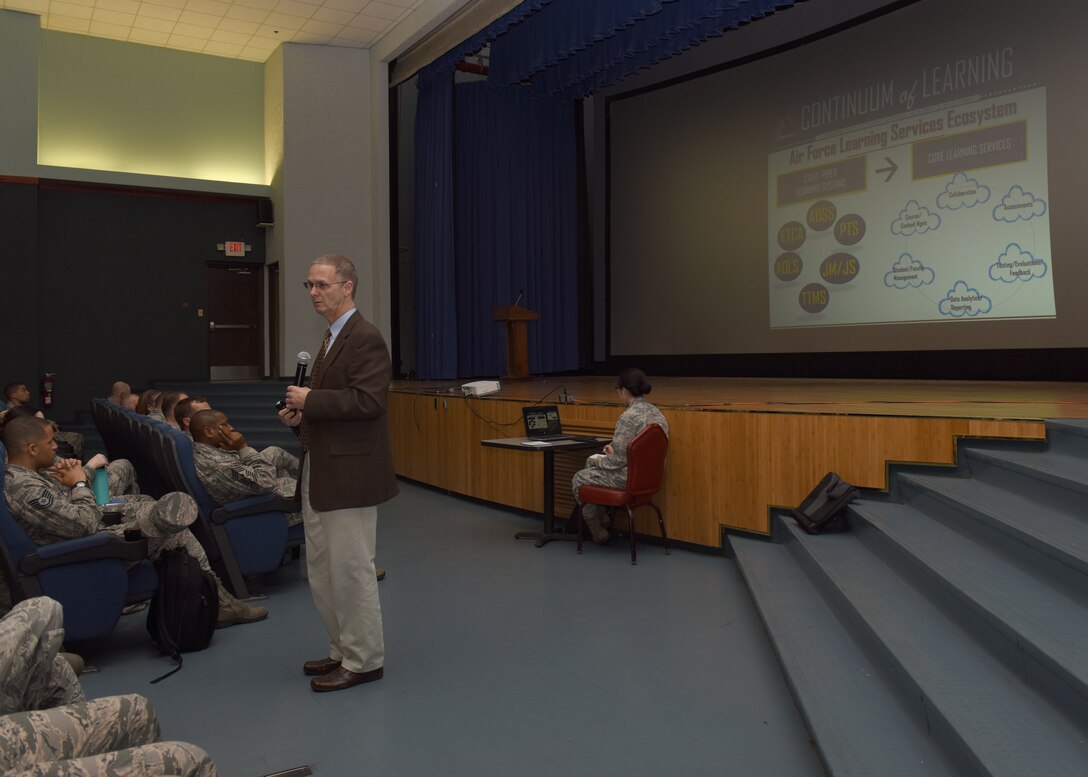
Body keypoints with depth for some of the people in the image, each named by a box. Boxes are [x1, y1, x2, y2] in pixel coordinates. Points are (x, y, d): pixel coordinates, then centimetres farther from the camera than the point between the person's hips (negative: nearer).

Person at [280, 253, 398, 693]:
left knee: (350, 570, -1)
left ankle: (364, 660, 14)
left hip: (349, 473, -10)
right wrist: (300, 416, 9)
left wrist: (310, 400, -18)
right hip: (318, 475, 10)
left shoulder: (365, 338, -13)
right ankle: (342, 650, 31)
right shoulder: (332, 338, 17)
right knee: (321, 571, 17)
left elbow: (367, 401, -23)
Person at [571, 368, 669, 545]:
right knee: (591, 461, 28)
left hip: (629, 477, -9)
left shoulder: (629, 416, -24)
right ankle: (601, 519, 33)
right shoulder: (655, 412, 4)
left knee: (579, 478, 14)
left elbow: (619, 460, -22)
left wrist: (599, 461, -2)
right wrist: (614, 449, 14)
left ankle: (599, 533, 23)